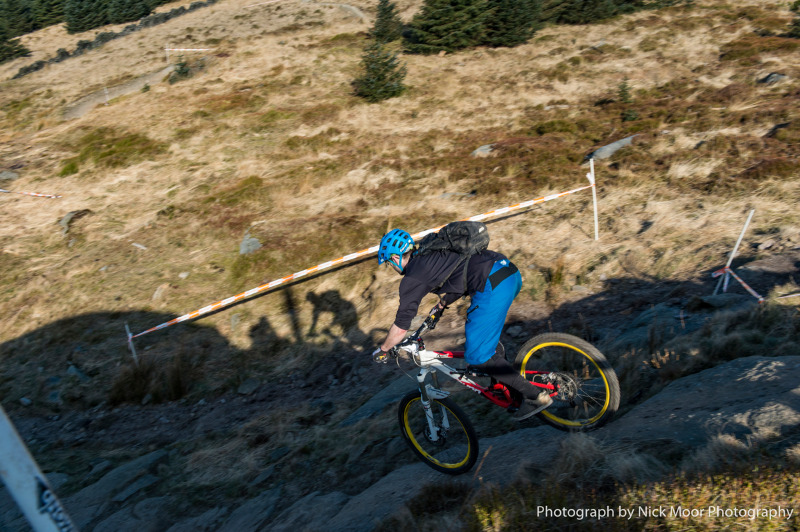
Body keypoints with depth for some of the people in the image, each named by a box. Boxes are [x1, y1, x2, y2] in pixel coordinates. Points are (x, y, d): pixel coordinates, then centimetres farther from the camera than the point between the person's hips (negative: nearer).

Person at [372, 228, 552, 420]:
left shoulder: (412, 277, 0)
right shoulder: (429, 254, 25)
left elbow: (401, 327, 1)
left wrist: (382, 350, 18)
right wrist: (441, 305, 54)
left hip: (494, 286, -10)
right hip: (511, 272, 10)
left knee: (477, 355, 1)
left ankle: (535, 395, 5)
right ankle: (508, 387, 38)